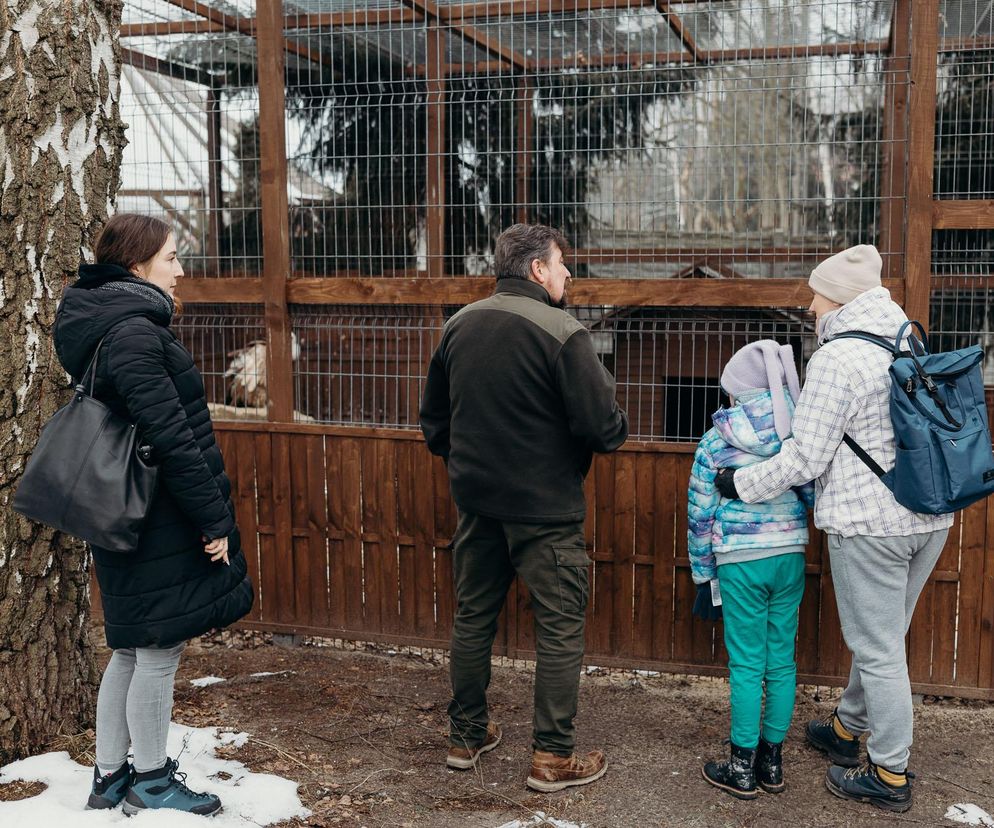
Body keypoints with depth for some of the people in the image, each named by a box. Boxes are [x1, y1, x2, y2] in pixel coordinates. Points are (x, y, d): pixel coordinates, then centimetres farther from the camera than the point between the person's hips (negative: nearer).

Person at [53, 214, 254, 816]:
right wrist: (214, 520, -17)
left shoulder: (110, 325, 13)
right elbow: (170, 438, -23)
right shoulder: (134, 333, -19)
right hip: (161, 522, -10)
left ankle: (110, 778, 28)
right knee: (158, 652, 3)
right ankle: (152, 782, 18)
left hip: (131, 515, 10)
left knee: (133, 650, 17)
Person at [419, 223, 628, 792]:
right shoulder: (562, 332, -16)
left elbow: (434, 421, 12)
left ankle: (467, 736, 30)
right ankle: (553, 757, 13)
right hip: (545, 508, -6)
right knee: (560, 629, 6)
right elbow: (604, 428, -18)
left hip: (477, 503, 6)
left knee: (474, 618, 17)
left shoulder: (459, 325, 4)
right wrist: (617, 425, 4)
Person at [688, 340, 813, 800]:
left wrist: (702, 572, 7)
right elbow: (811, 496, 8)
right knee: (781, 661, 11)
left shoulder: (716, 440, -4)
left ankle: (742, 768, 11)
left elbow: (700, 512, -2)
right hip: (790, 557, 3)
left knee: (747, 665, 2)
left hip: (740, 562, -3)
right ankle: (771, 761, 21)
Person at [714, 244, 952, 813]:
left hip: (870, 522, -9)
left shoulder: (837, 358, -15)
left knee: (878, 649, 3)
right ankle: (848, 729, 40)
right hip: (931, 516, 9)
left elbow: (805, 458, -16)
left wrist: (741, 483, -2)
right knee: (881, 638, 21)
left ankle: (891, 776, 14)